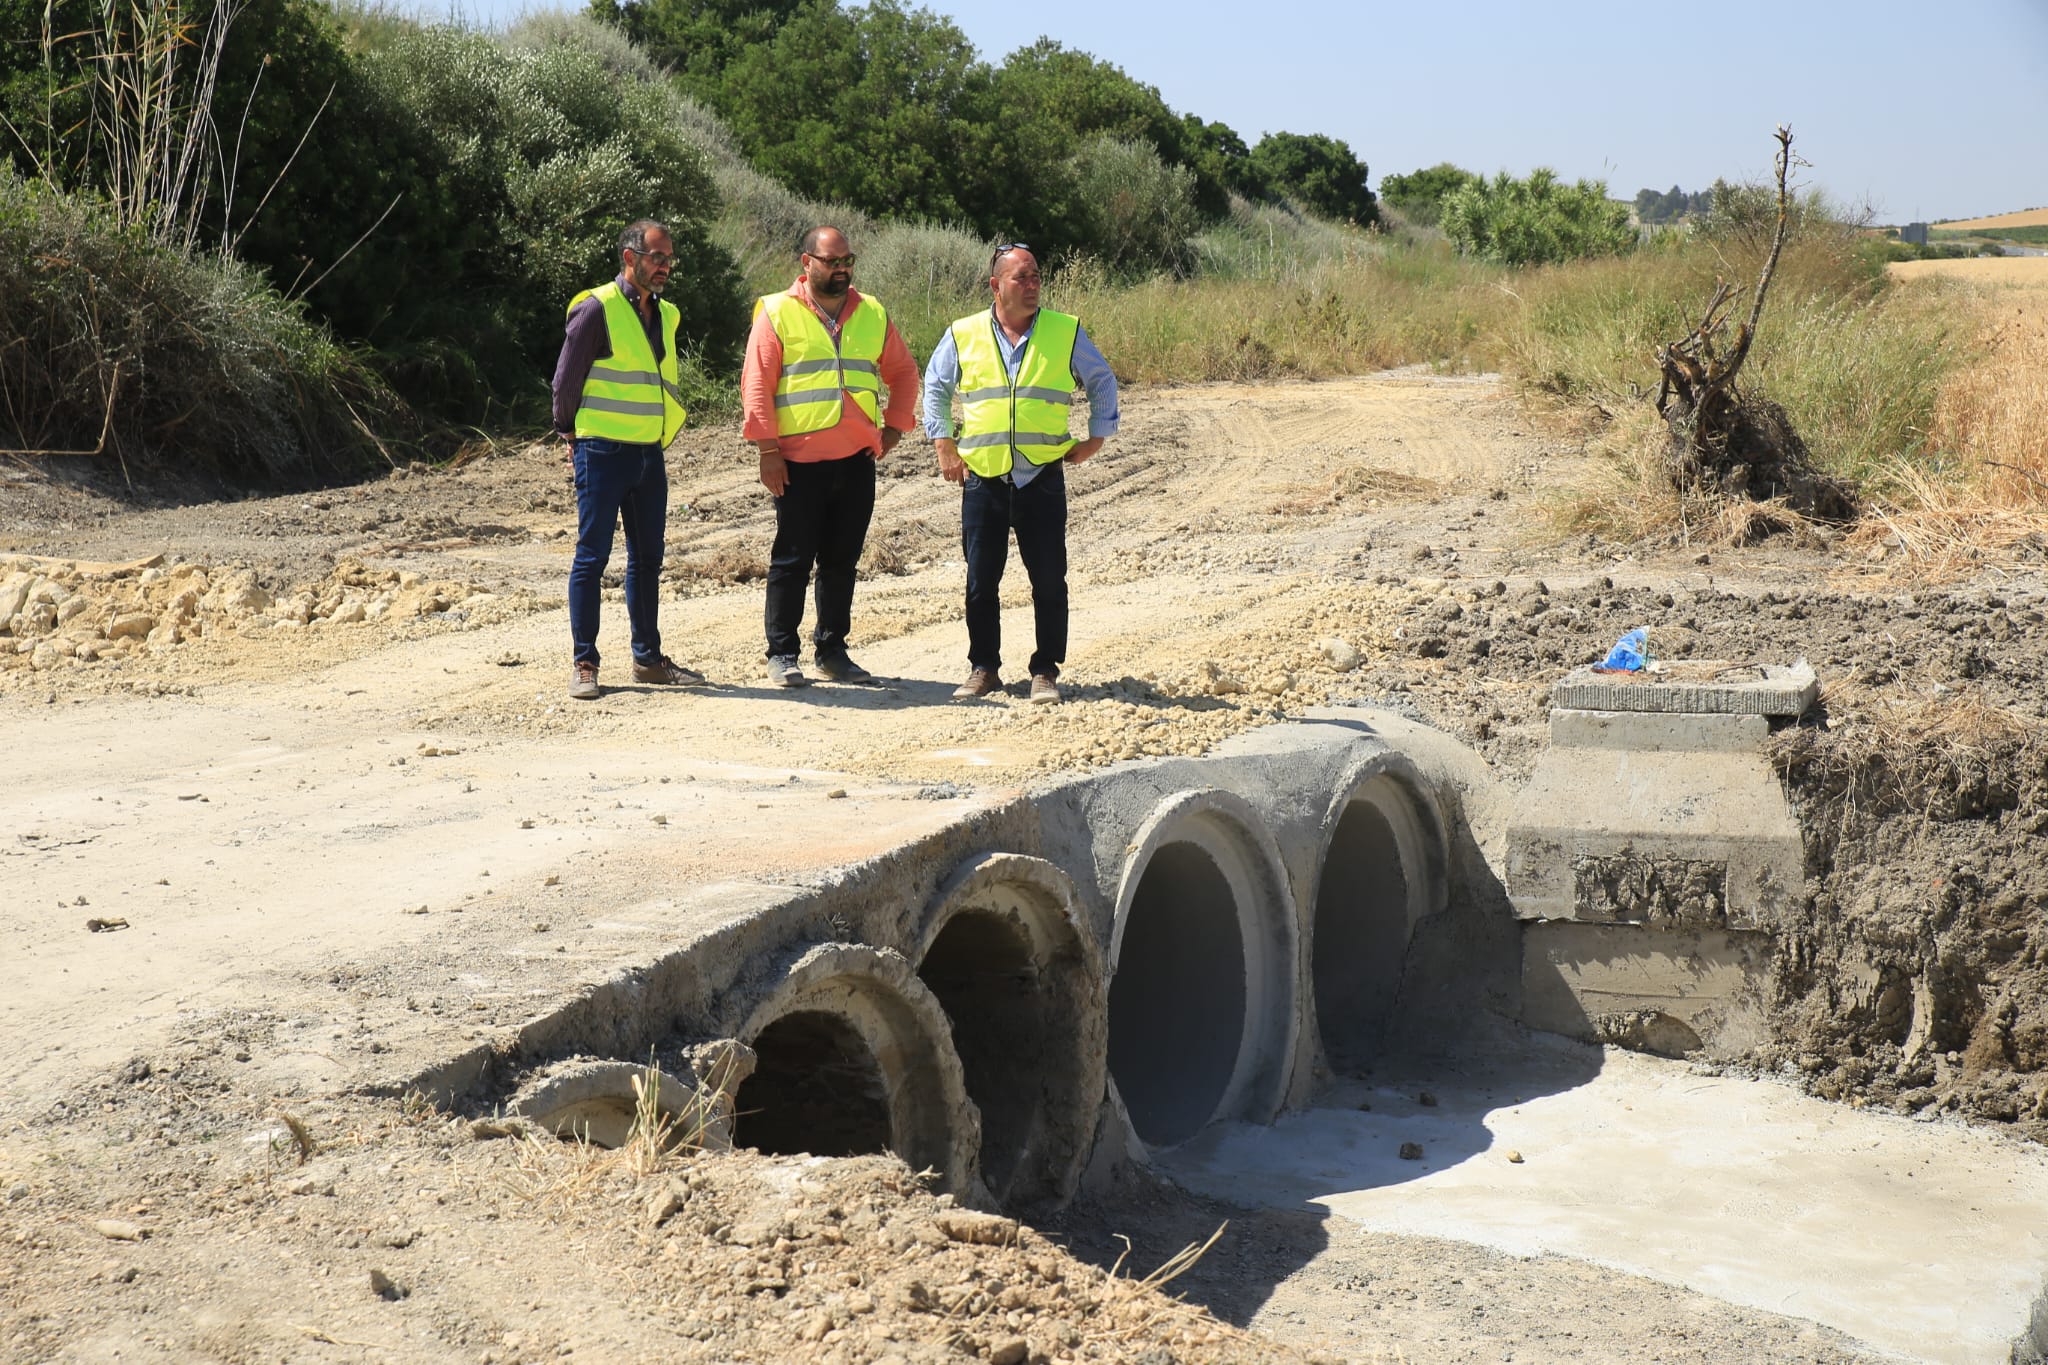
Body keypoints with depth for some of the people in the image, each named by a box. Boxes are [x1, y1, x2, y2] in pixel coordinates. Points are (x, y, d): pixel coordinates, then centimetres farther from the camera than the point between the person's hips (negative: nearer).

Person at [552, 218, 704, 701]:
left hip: (650, 453, 7)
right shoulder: (597, 309, -10)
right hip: (603, 452, -7)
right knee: (592, 556, -3)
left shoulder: (666, 315, 12)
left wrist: (658, 436, 15)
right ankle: (584, 664, 2)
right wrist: (572, 435, 3)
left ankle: (648, 658, 20)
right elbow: (566, 379, -5)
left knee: (648, 558, 11)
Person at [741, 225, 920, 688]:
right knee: (793, 561, 0)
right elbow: (756, 384, -5)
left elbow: (903, 372, 22)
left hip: (857, 460, 4)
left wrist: (894, 425, 11)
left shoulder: (873, 314, 12)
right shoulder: (777, 313, -1)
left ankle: (833, 650, 19)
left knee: (842, 561, 10)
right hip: (798, 462, -4)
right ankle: (782, 654, 8)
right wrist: (767, 448, -10)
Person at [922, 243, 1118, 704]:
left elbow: (1102, 382, 16)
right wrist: (943, 442, 10)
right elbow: (935, 387, 18)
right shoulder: (963, 336, 5)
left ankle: (1045, 672, 10)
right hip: (982, 480, 1)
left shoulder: (1066, 332, 4)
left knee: (1049, 580, 0)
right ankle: (983, 668, 17)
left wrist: (1097, 437, 9)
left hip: (1043, 479, -1)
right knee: (981, 581, 4)